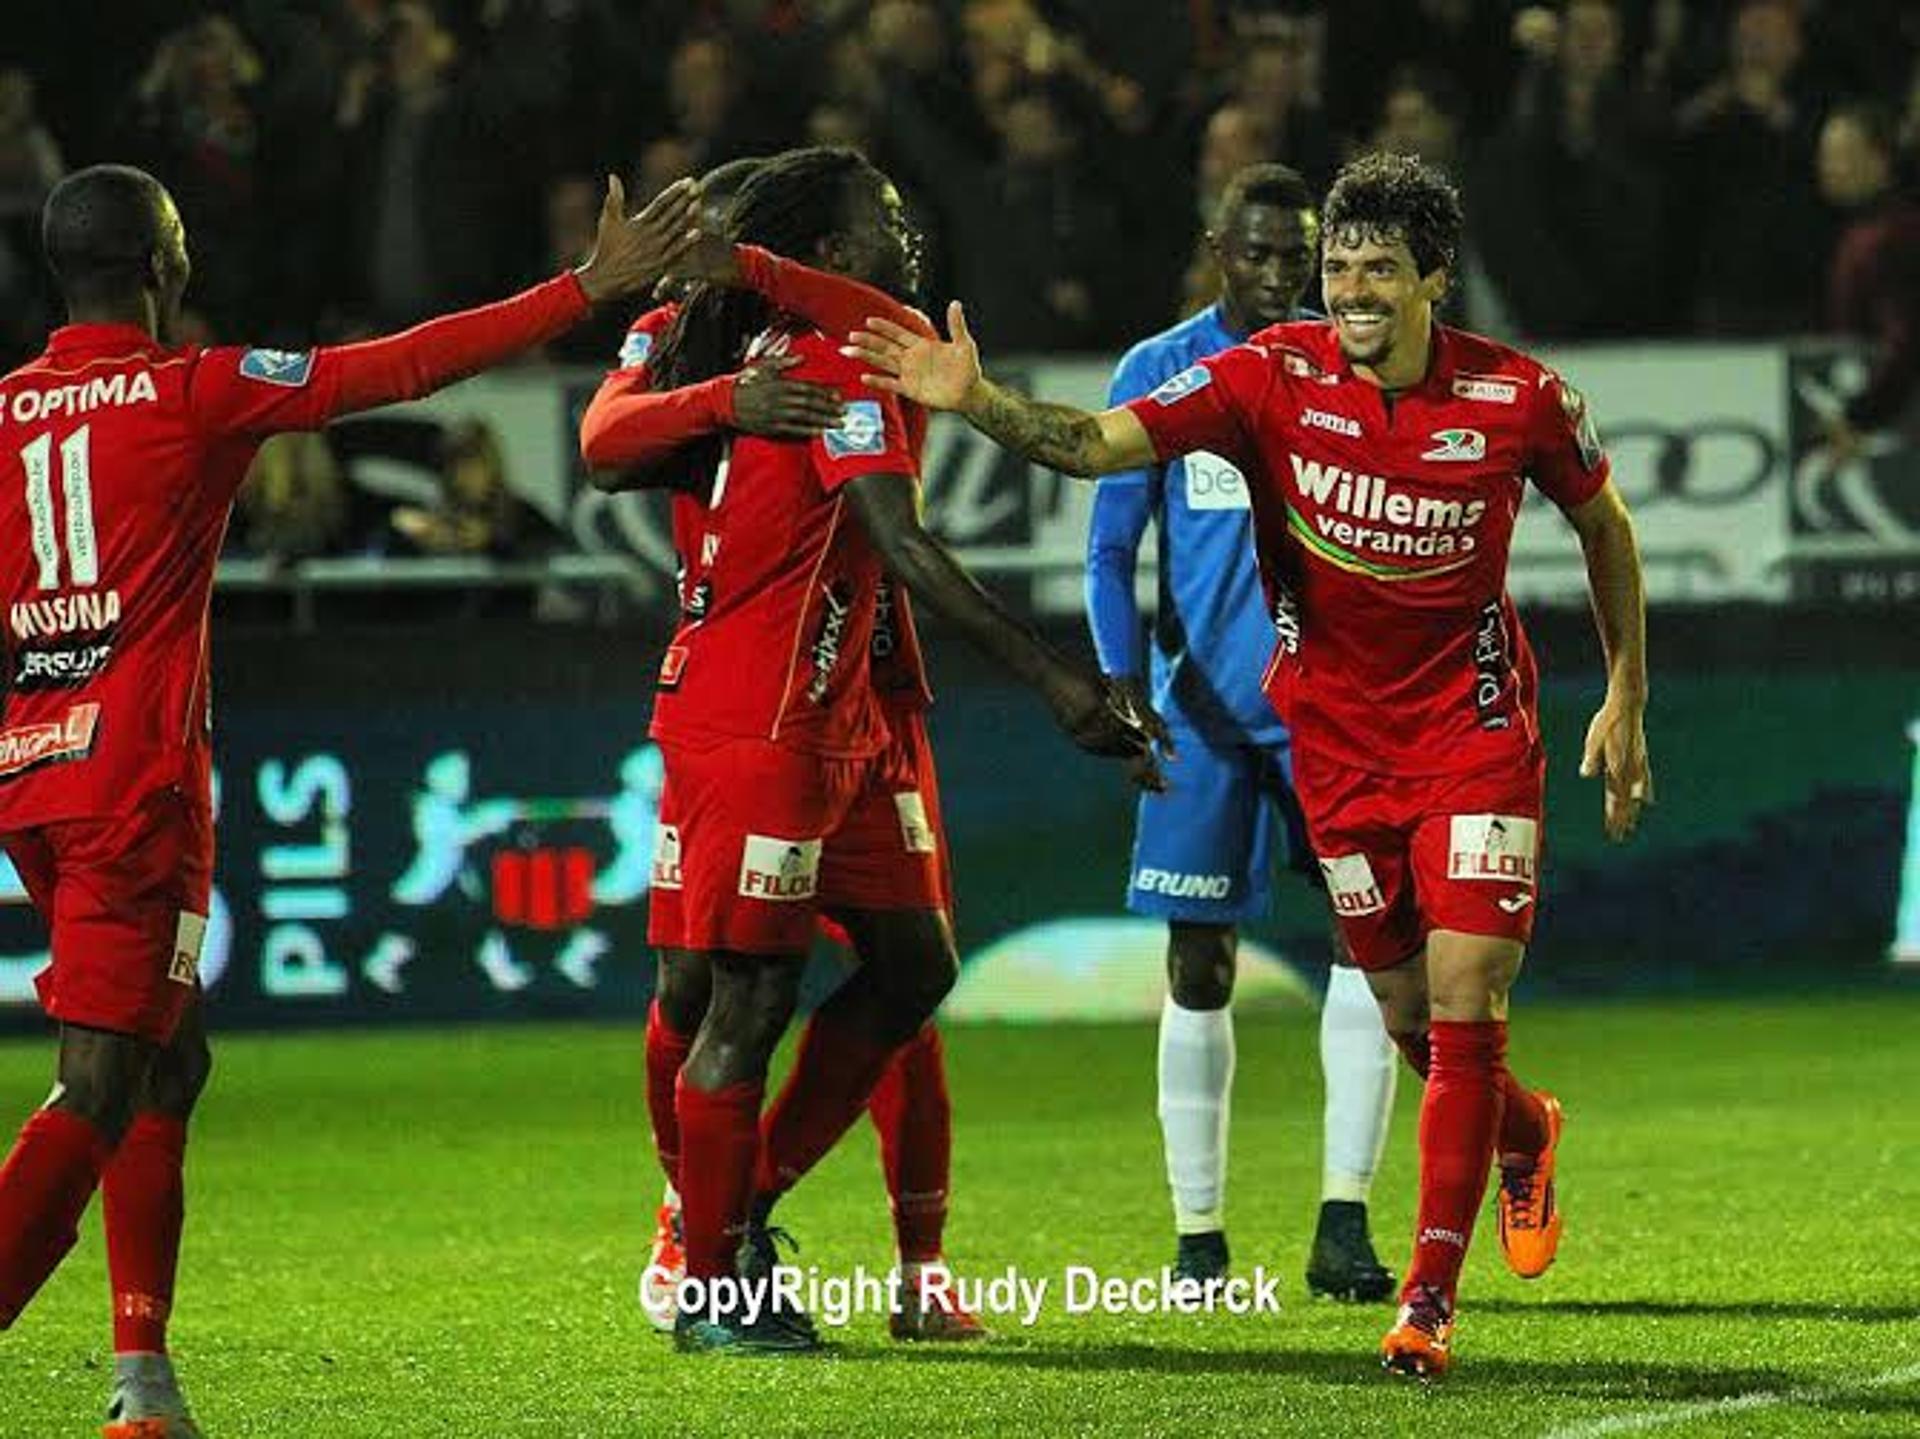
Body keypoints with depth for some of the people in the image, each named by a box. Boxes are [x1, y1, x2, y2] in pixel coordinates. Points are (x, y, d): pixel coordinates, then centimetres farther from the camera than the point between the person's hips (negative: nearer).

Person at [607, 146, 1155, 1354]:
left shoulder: (776, 355, 13)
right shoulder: (841, 367, -16)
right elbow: (906, 550, -26)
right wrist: (1055, 680, -31)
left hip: (826, 725, 10)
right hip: (758, 726, -10)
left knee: (913, 963, 12)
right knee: (751, 998, -4)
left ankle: (744, 1206, 20)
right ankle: (712, 1289, 3)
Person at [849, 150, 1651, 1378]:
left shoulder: (1519, 397, -12)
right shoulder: (1275, 377, -13)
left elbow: (1605, 524, 6)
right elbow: (1098, 444, -21)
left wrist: (1627, 702, 7)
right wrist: (978, 401, -39)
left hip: (1477, 726, -2)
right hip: (1336, 732, 2)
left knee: (1462, 995, -13)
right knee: (1407, 1013, 10)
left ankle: (1432, 1295, -6)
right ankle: (1523, 1136, 44)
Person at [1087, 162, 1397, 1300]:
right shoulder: (1158, 373, 4)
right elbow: (1111, 547, 4)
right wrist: (1125, 679, -10)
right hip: (1207, 708, 0)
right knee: (1200, 964, 2)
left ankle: (1344, 1222, -11)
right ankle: (1199, 1234, 11)